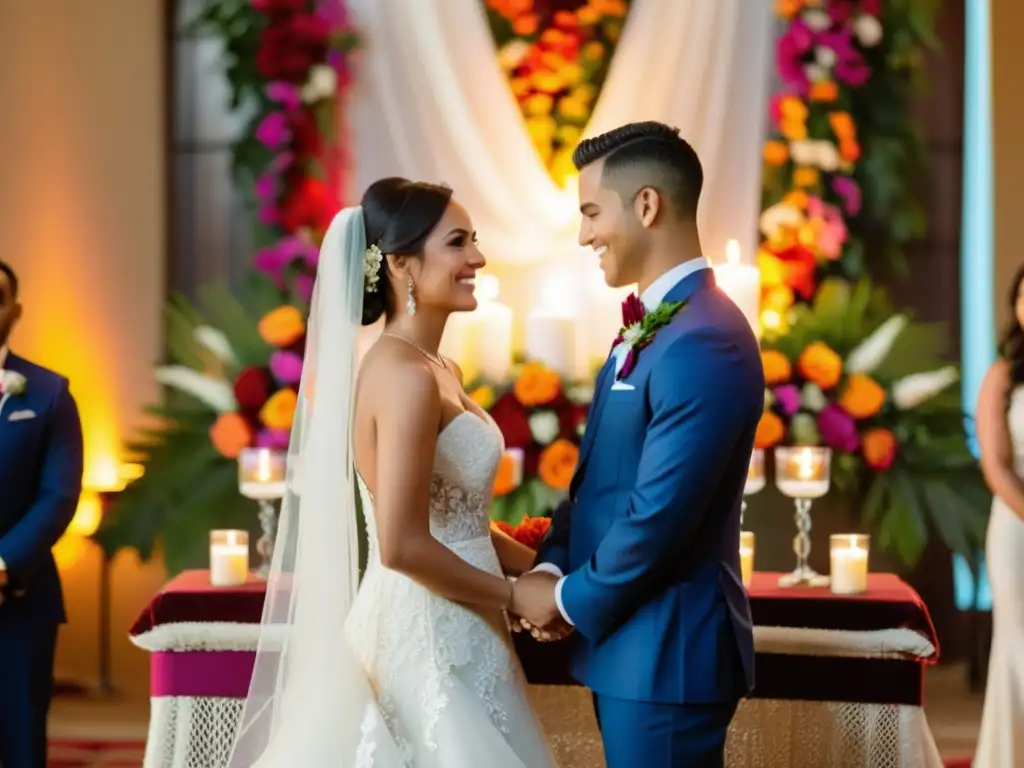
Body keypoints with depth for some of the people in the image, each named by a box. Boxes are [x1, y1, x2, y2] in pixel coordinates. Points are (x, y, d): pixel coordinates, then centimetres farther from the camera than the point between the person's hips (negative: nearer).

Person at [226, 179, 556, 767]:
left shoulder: (438, 371, 11)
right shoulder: (405, 375, -18)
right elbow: (403, 545, -23)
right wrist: (514, 596, -12)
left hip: (442, 634, 9)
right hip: (428, 641, -9)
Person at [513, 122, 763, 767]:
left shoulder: (704, 343, -21)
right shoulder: (651, 328, 12)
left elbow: (660, 515, -24)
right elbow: (597, 474, 15)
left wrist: (571, 600, -11)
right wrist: (553, 569, -1)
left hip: (666, 653, -9)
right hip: (632, 643, 9)